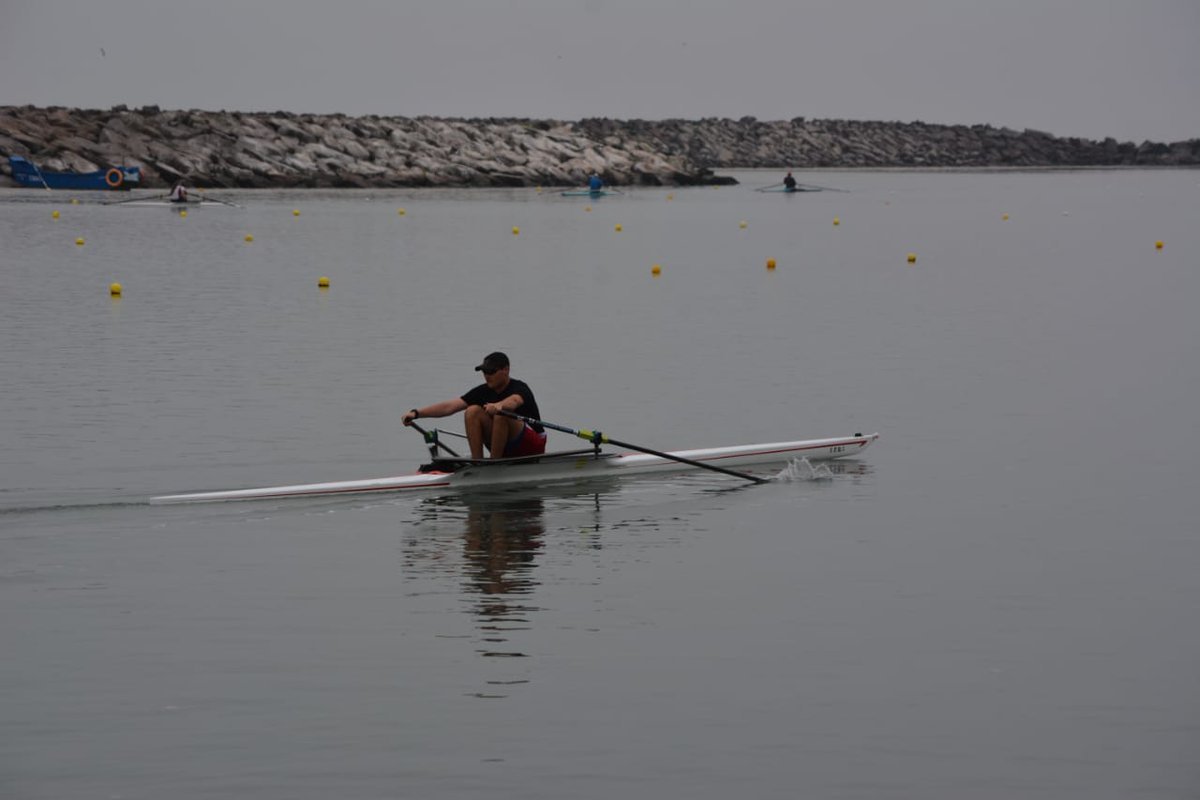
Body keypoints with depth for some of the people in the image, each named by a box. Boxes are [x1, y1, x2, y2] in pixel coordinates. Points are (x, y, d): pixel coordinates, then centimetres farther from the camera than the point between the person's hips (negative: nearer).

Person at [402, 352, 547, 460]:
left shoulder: (519, 388, -15)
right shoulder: (483, 391, 2)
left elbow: (514, 401, -42)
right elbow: (449, 406, -6)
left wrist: (498, 406, -64)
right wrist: (416, 413, -16)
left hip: (533, 447, -6)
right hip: (507, 450, 6)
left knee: (501, 414, -32)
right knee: (473, 411, -12)